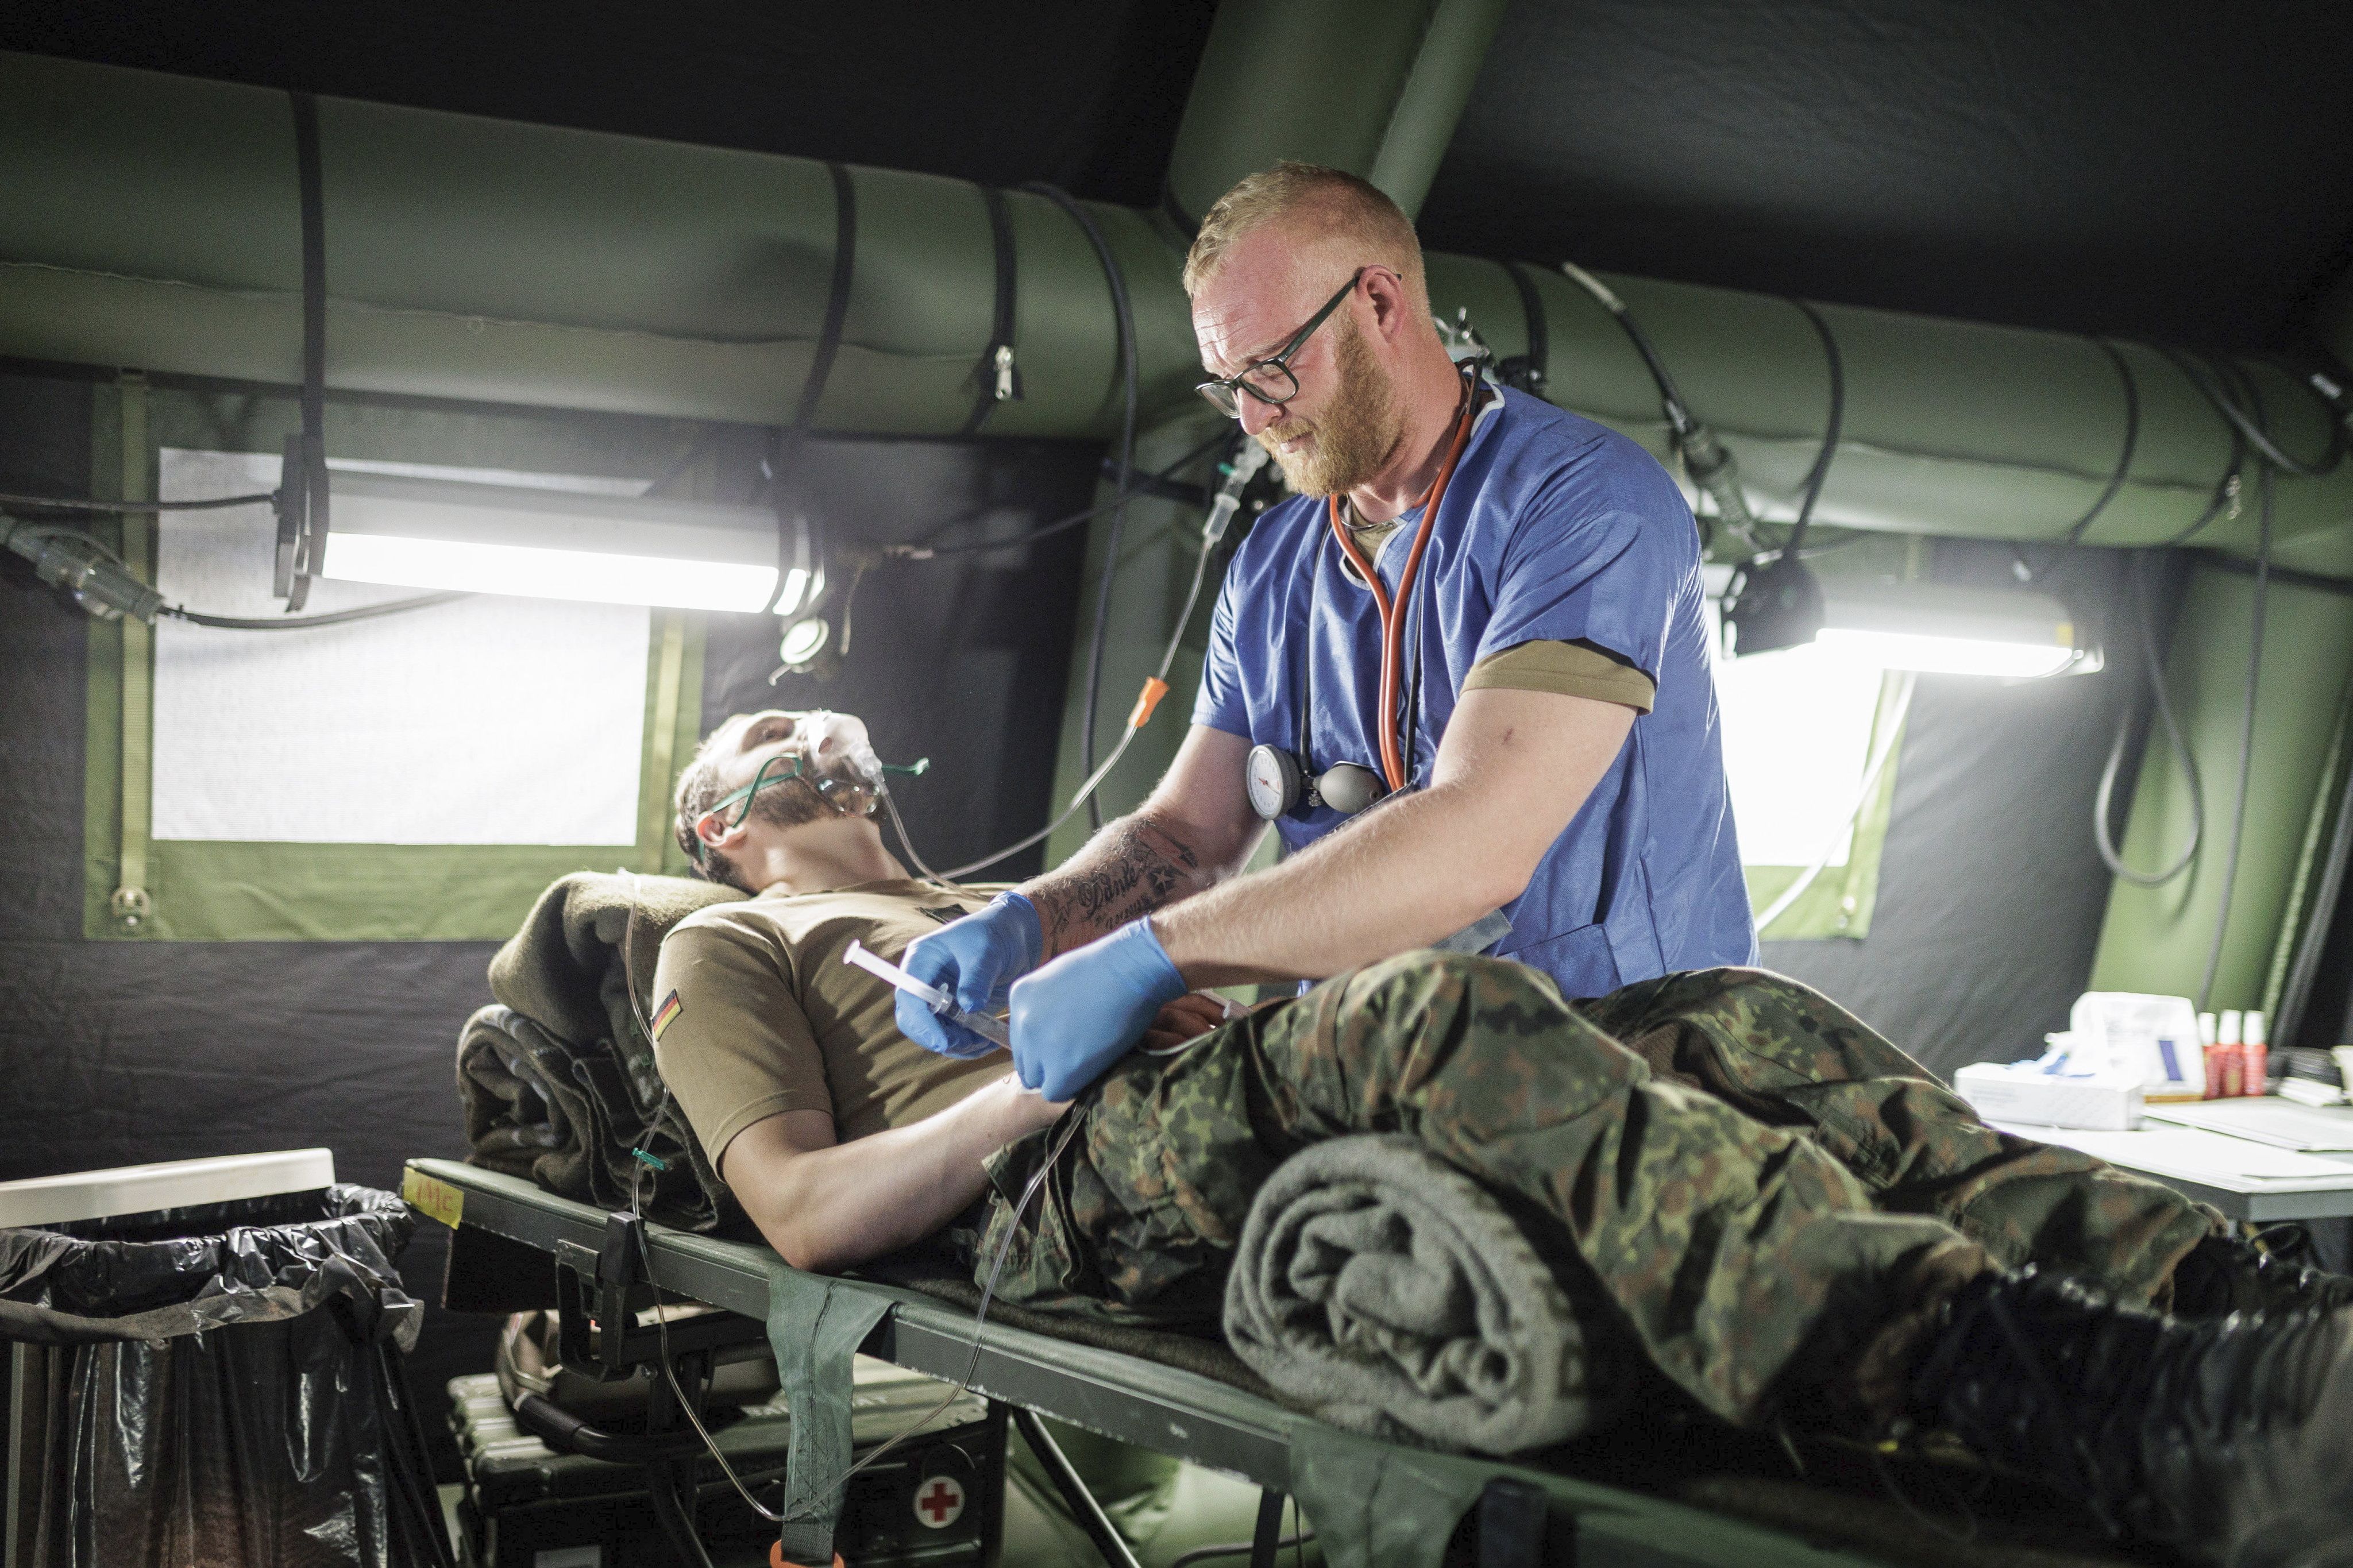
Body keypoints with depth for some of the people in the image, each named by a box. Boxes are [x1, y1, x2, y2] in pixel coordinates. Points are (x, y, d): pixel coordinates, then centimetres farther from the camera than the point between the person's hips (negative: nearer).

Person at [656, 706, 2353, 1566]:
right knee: (1434, 1005, -37)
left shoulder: (977, 911, 42)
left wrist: (1175, 999, 7)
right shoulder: (732, 951, 21)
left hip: (1237, 1148, 7)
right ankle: (2069, 1391, -54)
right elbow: (808, 1210, 1)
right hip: (1062, 1203, -7)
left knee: (1736, 1018, -14)